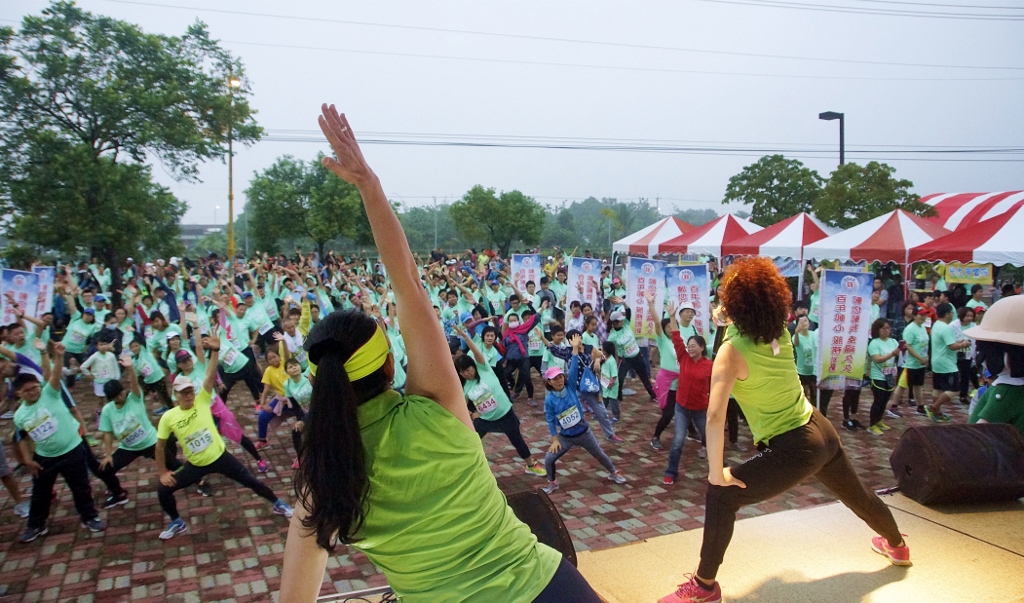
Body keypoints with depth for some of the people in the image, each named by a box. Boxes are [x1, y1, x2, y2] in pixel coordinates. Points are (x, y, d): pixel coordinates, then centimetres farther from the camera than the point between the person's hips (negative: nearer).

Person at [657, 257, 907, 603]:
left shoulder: (732, 351, -21)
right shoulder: (780, 334, -2)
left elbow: (715, 418, -29)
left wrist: (716, 473, -19)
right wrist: (728, 316, 12)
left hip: (794, 449, -8)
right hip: (821, 431, 8)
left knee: (720, 496, 0)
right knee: (857, 496, 33)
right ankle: (897, 546, 63)